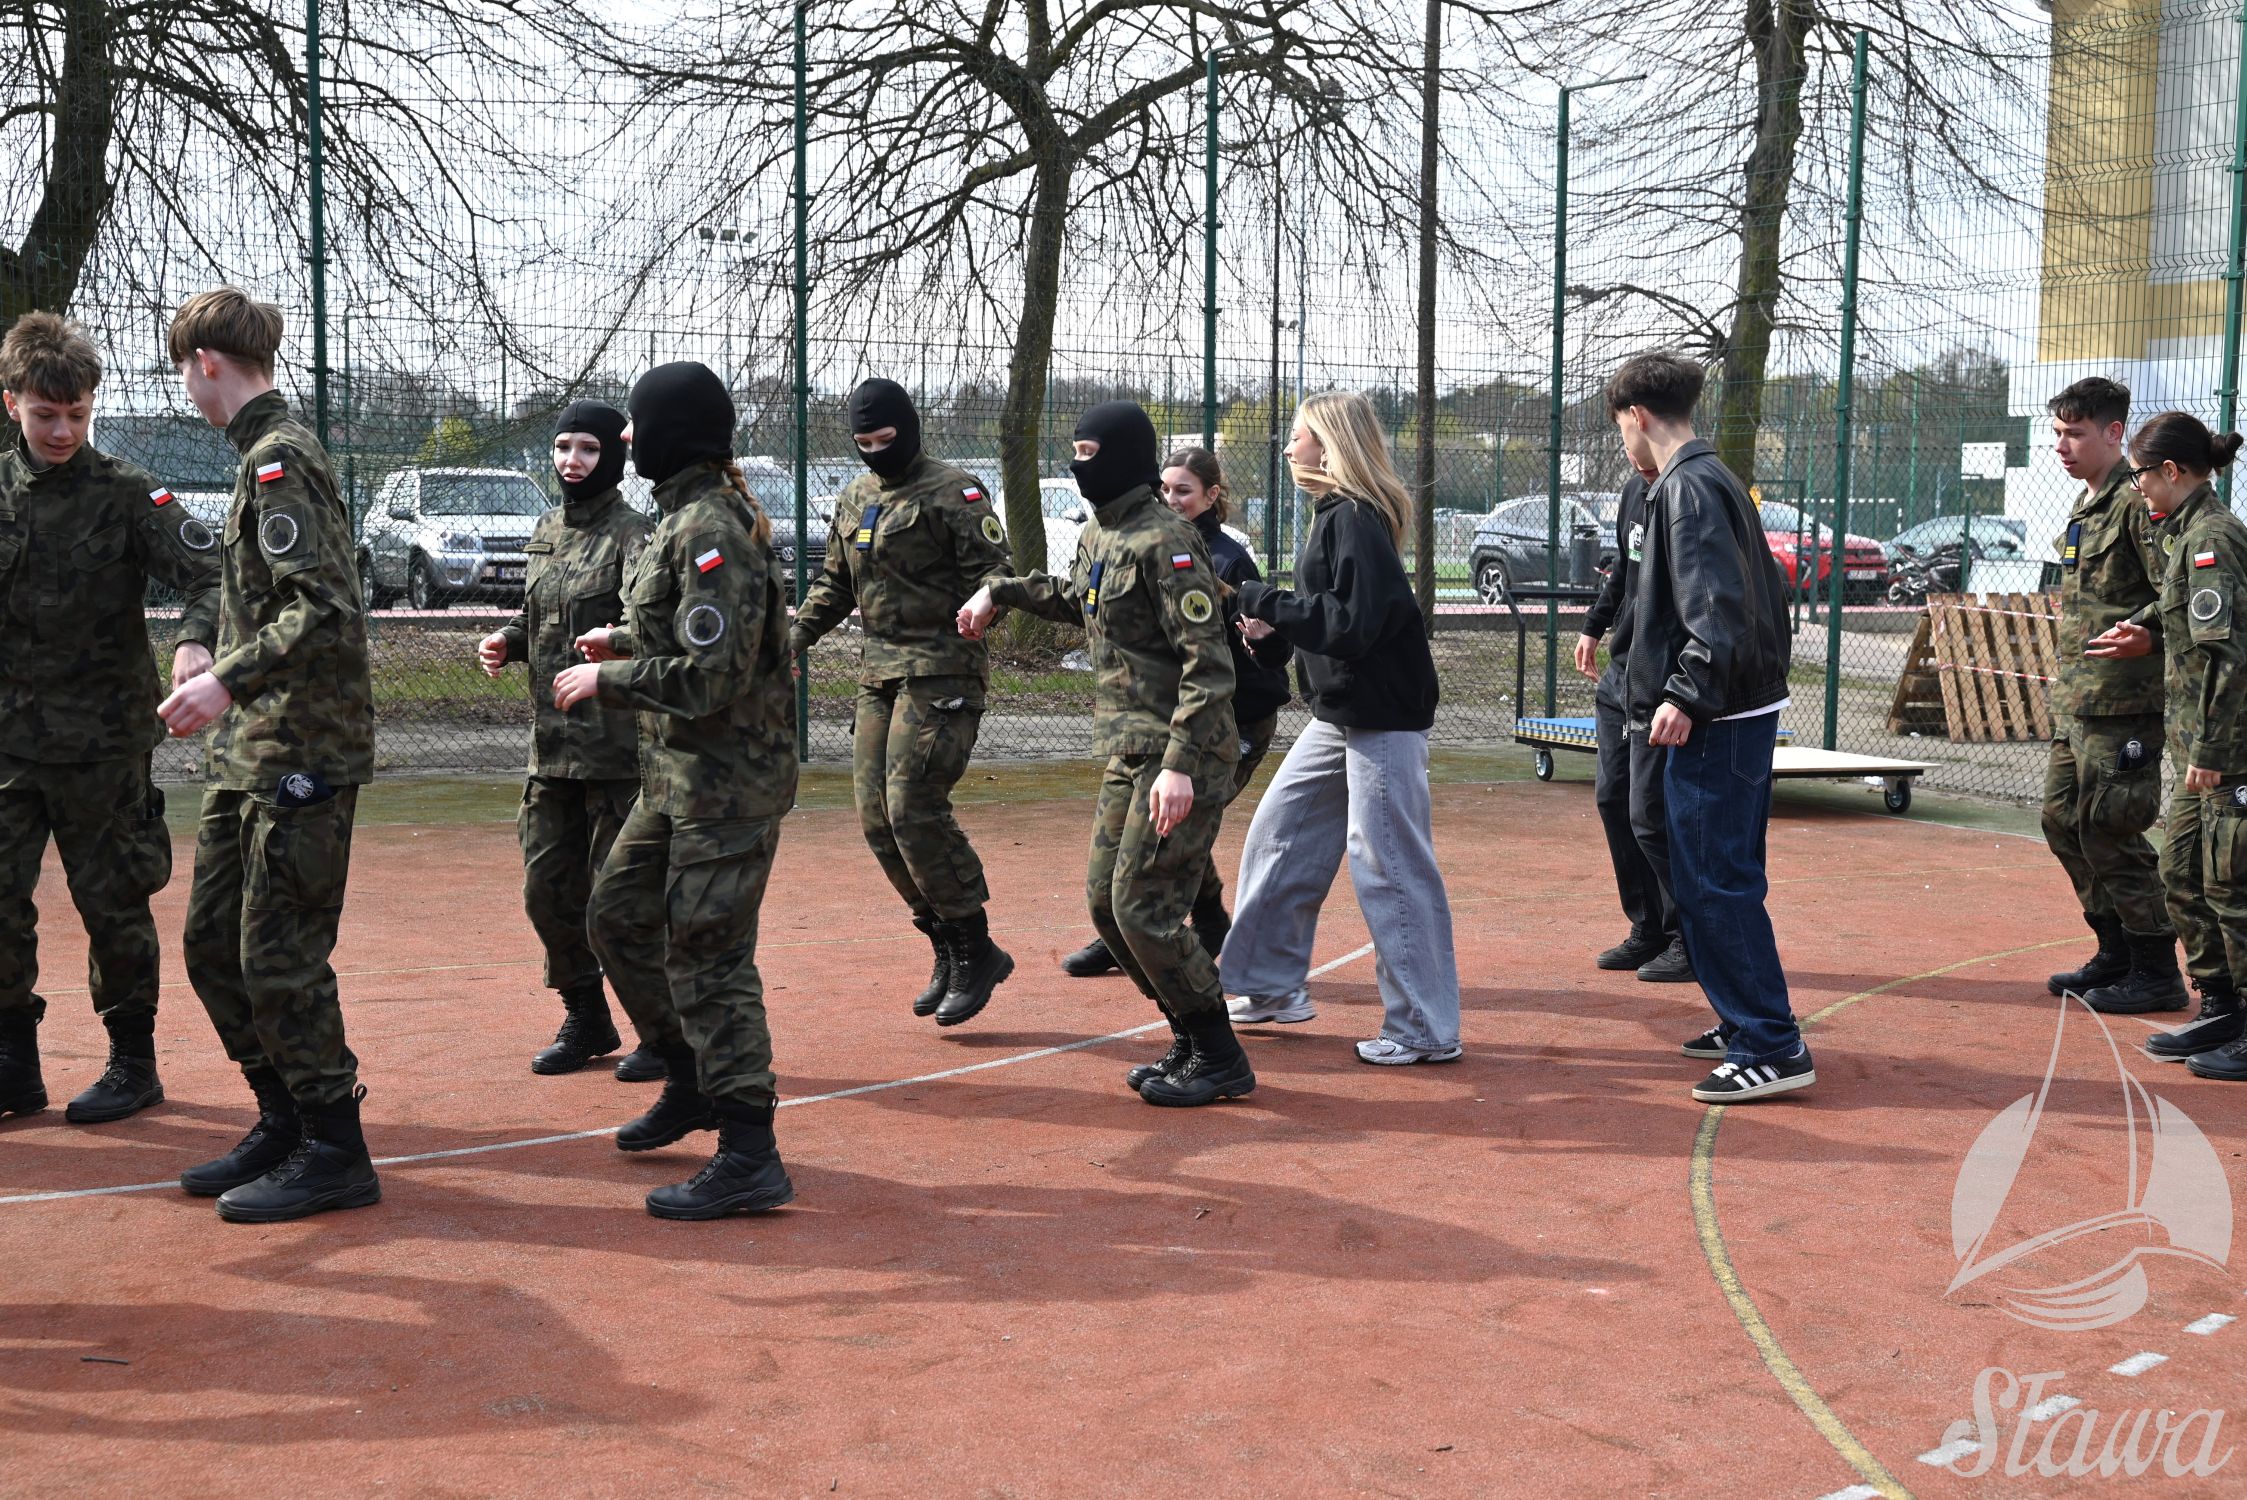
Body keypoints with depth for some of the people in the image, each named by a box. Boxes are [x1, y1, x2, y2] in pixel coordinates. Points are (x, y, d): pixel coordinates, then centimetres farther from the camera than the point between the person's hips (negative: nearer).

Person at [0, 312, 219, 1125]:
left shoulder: (127, 493, -4)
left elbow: (209, 569, -14)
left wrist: (195, 638, -33)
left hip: (101, 742, -3)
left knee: (112, 903, 6)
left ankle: (134, 1060, 20)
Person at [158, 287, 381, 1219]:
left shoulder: (279, 461, -13)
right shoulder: (264, 457, 17)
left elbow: (325, 609, -23)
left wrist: (231, 680, -26)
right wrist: (219, 665, 24)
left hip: (301, 753, -10)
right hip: (251, 754, 10)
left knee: (280, 958, -6)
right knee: (213, 942, 13)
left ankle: (335, 1151, 5)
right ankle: (283, 1124, 24)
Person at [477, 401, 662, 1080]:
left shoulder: (633, 533, -9)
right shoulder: (546, 532, 15)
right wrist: (506, 641, 6)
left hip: (618, 744, -8)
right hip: (551, 744, 8)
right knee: (548, 890, 13)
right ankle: (586, 1022, 29)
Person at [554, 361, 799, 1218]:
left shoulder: (710, 530, -20)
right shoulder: (689, 516, 12)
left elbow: (711, 678, -25)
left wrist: (606, 681, -14)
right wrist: (626, 644, 15)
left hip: (726, 784, -11)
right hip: (680, 776, 11)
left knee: (707, 957, -7)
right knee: (620, 914, 20)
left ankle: (749, 1158, -1)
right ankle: (691, 1082, 34)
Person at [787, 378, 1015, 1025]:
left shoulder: (953, 492, -6)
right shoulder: (854, 499, 16)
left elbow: (994, 569, -11)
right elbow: (835, 580, 25)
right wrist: (801, 630, 9)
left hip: (941, 670, -8)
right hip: (877, 673, 8)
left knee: (914, 809, -15)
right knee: (876, 817, 4)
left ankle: (977, 951, -3)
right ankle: (948, 948, 16)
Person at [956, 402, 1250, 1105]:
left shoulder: (1163, 540, -16)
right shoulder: (1098, 534, 13)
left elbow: (1208, 661, -21)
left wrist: (1179, 764, -27)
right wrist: (1000, 592, 33)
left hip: (1181, 754, -10)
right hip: (1128, 752, 10)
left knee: (1143, 907, -9)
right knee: (1104, 899, 11)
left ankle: (1220, 1060, 5)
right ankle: (1190, 1040, 23)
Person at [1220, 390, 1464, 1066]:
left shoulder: (1358, 520, -18)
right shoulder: (1334, 516, 13)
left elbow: (1351, 624, -25)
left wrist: (1263, 602, -17)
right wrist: (1273, 621, 1)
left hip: (1382, 719, -10)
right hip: (1338, 717, 11)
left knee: (1389, 868, -6)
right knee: (1278, 835, 14)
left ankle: (1425, 1030, 3)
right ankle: (1271, 986, 26)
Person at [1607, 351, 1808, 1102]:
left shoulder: (1689, 487, -14)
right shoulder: (1714, 479, 17)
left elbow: (1719, 603, -24)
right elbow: (1767, 590, 21)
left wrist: (1688, 696, -25)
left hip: (1715, 725, -10)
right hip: (1743, 709, 10)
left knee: (1713, 882, -6)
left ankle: (1771, 1049, -2)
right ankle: (1744, 1018, 25)